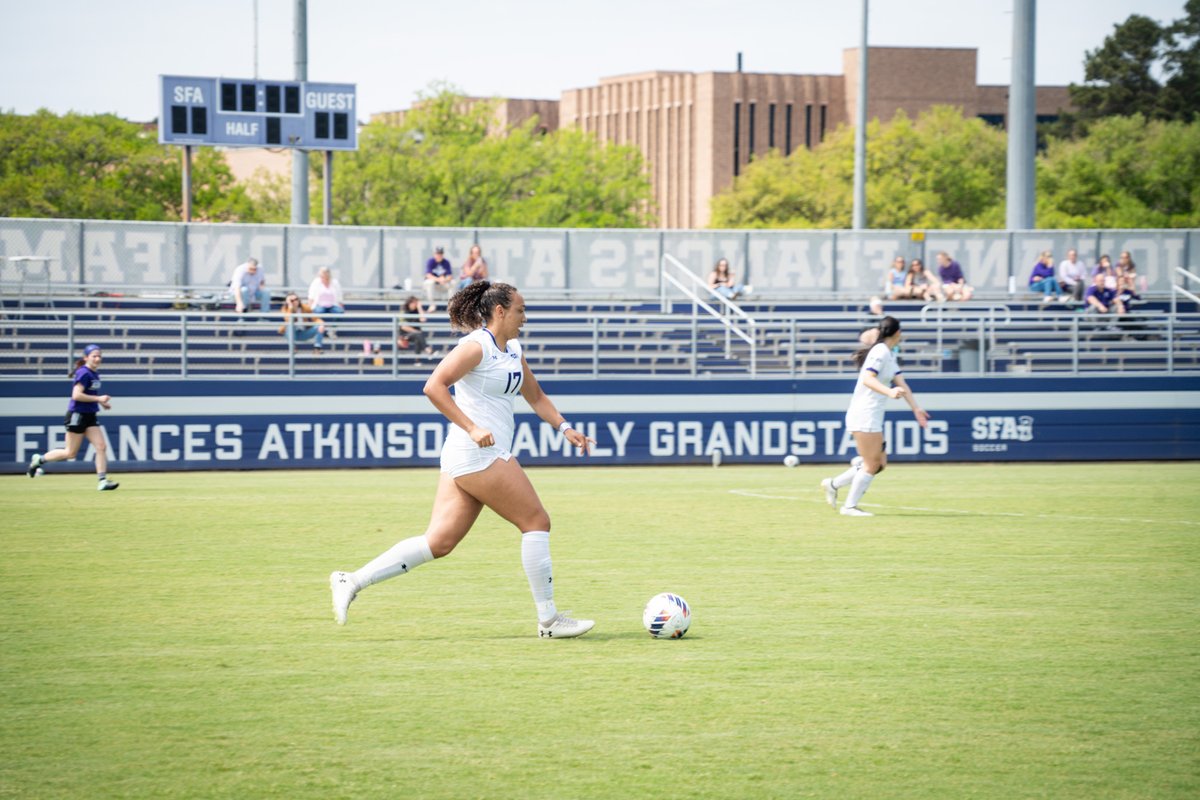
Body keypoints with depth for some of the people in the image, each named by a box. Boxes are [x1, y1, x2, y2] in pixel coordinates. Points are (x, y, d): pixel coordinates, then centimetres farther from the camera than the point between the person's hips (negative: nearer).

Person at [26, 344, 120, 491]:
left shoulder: (95, 373, 11)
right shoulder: (84, 373, -16)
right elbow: (76, 395, -25)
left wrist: (102, 402, 11)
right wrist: (98, 398, -22)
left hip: (90, 417, 8)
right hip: (77, 415, -8)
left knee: (101, 447, -4)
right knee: (70, 453, 0)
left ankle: (102, 481, -7)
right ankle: (39, 459, 19)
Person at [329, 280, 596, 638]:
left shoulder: (513, 350, 18)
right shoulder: (476, 346, -11)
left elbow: (535, 396, 28)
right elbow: (434, 386, -19)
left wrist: (564, 427, 14)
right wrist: (472, 428, -23)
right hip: (478, 453, -9)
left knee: (439, 542, 4)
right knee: (536, 521, -5)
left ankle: (352, 582, 2)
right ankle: (549, 620, 0)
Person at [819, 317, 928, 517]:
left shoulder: (889, 354, 14)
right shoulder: (881, 352, -15)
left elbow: (901, 384, 16)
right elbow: (867, 379, -29)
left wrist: (916, 408, 12)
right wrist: (889, 392, -43)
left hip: (872, 416, 10)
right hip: (864, 416, -10)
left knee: (879, 463, 12)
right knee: (872, 464, -6)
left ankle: (833, 485, 17)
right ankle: (850, 506, 2)